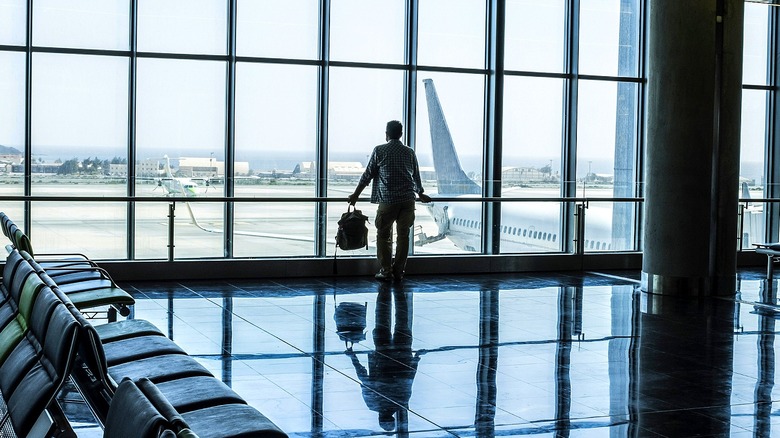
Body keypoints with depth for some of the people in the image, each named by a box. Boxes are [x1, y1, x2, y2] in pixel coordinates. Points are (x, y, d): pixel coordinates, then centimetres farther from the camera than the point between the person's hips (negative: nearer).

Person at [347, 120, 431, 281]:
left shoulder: (379, 151, 0)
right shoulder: (410, 152, 11)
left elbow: (367, 175, 4)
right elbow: (416, 177, 22)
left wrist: (355, 195, 15)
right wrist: (420, 194, 39)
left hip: (387, 200, -3)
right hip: (408, 199, 3)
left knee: (384, 236, 8)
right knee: (403, 236, 9)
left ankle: (386, 271, 6)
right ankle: (399, 272, 12)